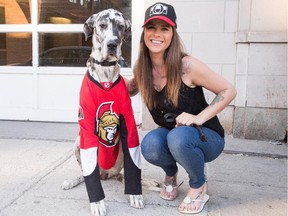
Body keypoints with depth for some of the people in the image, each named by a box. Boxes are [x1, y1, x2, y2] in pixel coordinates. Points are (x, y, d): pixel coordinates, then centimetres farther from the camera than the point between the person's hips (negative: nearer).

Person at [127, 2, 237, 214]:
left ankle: (199, 186, -4)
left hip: (207, 137, -3)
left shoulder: (187, 65, -23)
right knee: (150, 145, -30)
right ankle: (171, 173, 7)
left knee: (178, 137, -36)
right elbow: (130, 90, 14)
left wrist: (199, 118, -25)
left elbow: (229, 91, -15)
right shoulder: (141, 68, -8)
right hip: (171, 136, 4)